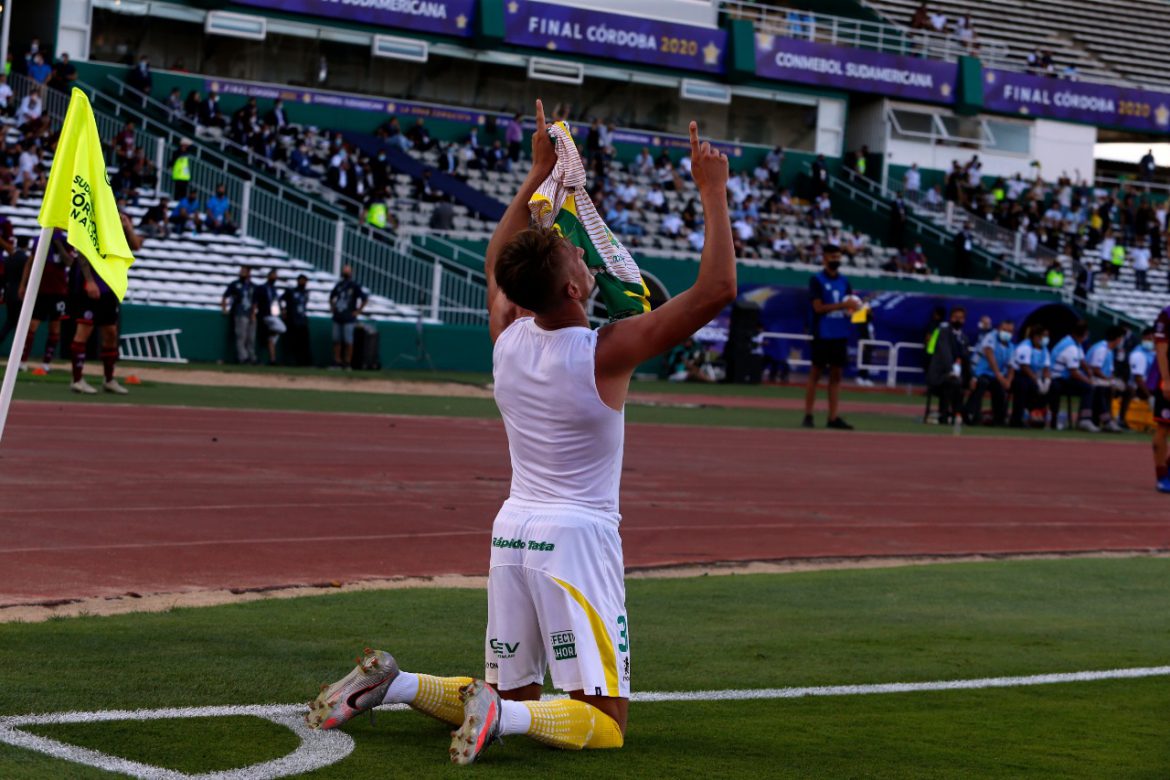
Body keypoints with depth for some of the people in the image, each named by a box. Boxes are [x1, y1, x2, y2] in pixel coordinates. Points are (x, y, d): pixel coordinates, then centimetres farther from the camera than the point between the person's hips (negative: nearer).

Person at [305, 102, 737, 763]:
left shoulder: (508, 338, 1)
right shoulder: (606, 353, -16)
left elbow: (497, 263, 24)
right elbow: (718, 290, -16)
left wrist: (539, 173, 26)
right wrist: (713, 193, -9)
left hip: (512, 529, 7)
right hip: (578, 535, -7)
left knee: (512, 695, 21)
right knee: (605, 722, -3)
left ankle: (390, 683, 5)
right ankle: (503, 716, -27)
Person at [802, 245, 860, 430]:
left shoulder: (844, 281, 13)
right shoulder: (817, 280, -4)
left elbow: (851, 303, 16)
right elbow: (818, 307, -12)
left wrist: (854, 307, -8)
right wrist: (843, 305, -20)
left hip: (840, 334, 5)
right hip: (822, 335, -5)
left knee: (836, 374, 4)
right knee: (816, 373, -2)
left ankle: (833, 417, 5)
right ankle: (808, 415, 1)